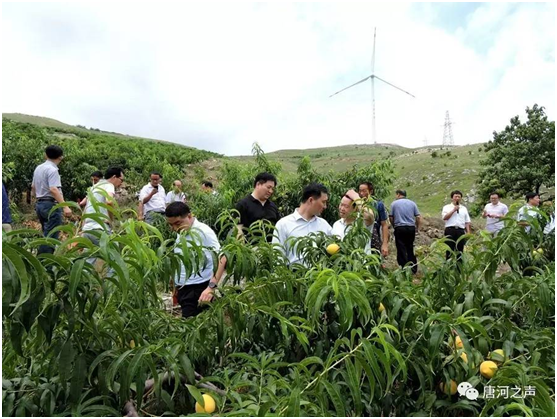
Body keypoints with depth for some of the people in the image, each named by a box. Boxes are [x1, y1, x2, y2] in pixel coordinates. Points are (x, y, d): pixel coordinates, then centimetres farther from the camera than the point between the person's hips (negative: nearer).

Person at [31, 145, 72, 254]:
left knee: (46, 235, 17)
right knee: (51, 237, -8)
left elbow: (33, 187, 23)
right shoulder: (52, 170, -14)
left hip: (39, 204, 9)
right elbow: (53, 189, -25)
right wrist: (65, 206, -30)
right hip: (51, 205, -9)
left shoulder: (38, 168, 13)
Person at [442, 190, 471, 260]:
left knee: (460, 251, 5)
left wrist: (468, 232, 4)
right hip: (450, 230, -3)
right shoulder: (447, 207, 9)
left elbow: (467, 222, 15)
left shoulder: (464, 208, 18)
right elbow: (444, 217, -8)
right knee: (450, 250, -2)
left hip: (461, 230, 3)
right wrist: (454, 210, -7)